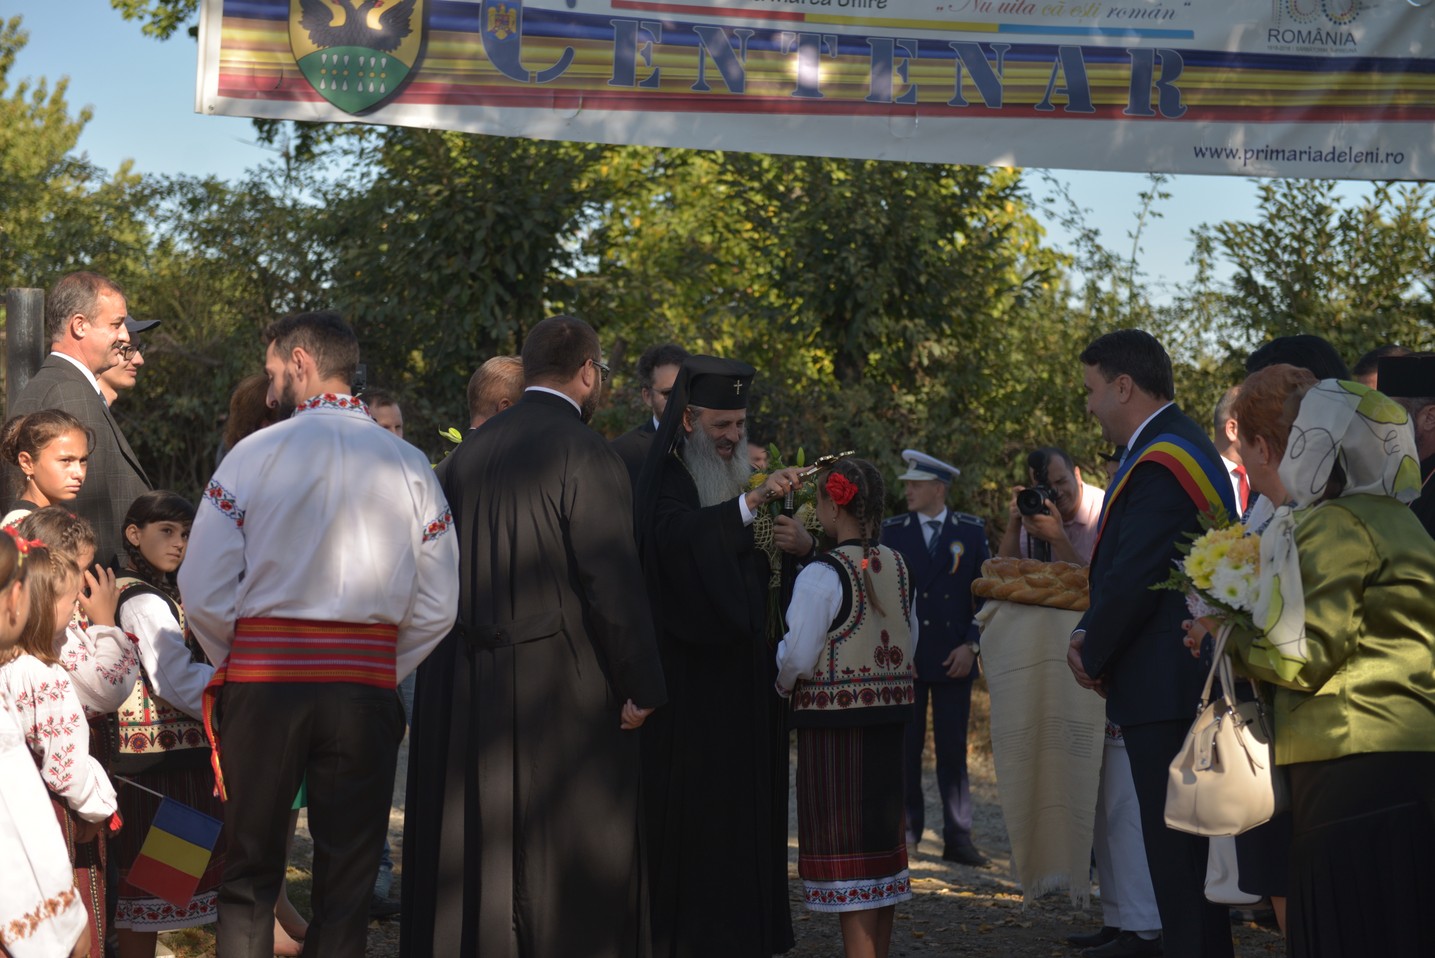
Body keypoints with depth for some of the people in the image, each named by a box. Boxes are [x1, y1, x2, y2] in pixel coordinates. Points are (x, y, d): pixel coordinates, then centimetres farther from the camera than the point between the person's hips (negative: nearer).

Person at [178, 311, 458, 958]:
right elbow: (437, 607, 1)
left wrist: (239, 666, 10)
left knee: (249, 875, 9)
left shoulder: (254, 453, -2)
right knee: (348, 875, 9)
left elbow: (203, 590, -5)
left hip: (261, 679, -1)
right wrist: (381, 674, 13)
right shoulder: (410, 466, 4)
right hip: (368, 682, 1)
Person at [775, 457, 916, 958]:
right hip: (890, 715, 7)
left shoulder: (821, 575, -15)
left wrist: (781, 687, 6)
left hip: (835, 723, -7)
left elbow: (797, 658, -14)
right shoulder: (897, 567, 5)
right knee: (881, 839, 15)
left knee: (846, 847, -1)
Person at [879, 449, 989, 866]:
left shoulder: (971, 531, 5)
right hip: (904, 656, 0)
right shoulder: (893, 530, 5)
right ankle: (907, 831, 12)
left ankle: (958, 837, 6)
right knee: (905, 747, 4)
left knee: (953, 749, 2)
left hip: (954, 657, 0)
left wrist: (972, 645, -5)